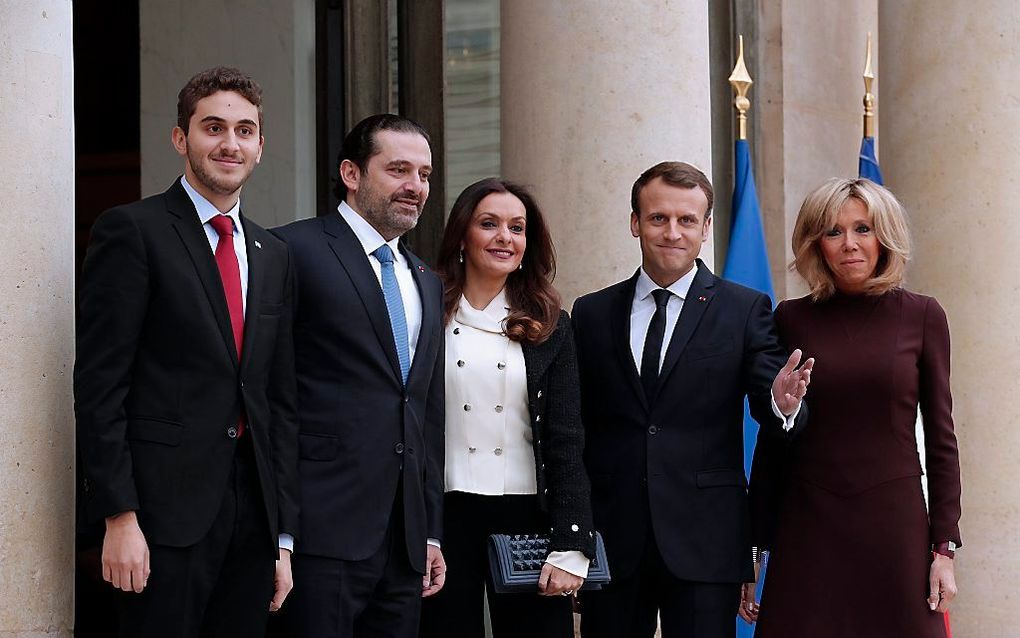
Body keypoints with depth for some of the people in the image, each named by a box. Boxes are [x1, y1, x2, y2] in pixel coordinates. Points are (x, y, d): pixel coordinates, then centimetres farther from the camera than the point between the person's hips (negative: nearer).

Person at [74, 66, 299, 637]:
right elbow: (99, 385, -8)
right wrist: (119, 516, -15)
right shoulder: (132, 231, -2)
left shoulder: (274, 256, 17)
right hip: (167, 506, -6)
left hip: (254, 505, 6)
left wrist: (283, 536, 12)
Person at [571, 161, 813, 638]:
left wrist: (783, 404, -26)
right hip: (611, 541, 2)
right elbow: (576, 431, 10)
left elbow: (768, 411, -2)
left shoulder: (746, 310, 4)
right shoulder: (592, 314, 10)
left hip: (705, 543, -2)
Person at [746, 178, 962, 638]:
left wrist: (944, 547, -2)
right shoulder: (791, 319, 4)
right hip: (807, 530, 0)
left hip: (894, 526, 0)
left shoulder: (922, 316, 2)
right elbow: (772, 439, 7)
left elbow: (940, 435, 3)